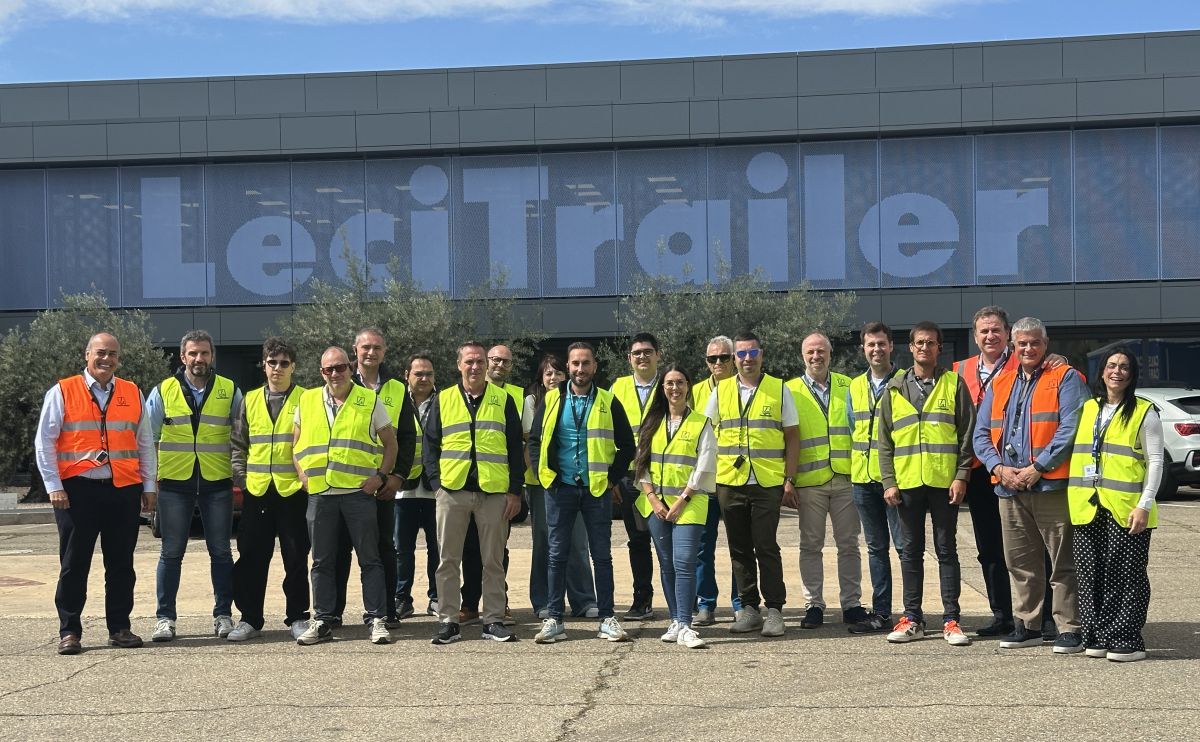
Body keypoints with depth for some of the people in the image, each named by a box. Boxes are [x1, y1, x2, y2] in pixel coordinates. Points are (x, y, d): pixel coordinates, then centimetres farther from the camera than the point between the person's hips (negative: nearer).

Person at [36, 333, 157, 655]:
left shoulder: (133, 394, 11)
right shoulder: (62, 392, 2)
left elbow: (145, 443, 14)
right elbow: (44, 443, 1)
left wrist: (148, 486, 9)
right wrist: (54, 486, -6)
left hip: (124, 490, 3)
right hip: (77, 490, -3)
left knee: (121, 565, 7)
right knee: (73, 565, 2)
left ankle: (119, 628, 16)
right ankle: (69, 631, 10)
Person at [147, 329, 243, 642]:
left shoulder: (230, 392, 5)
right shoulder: (164, 391, 4)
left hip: (217, 483, 0)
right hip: (174, 482, 0)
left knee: (221, 552, 6)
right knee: (171, 554, 3)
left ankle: (223, 615, 14)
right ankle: (165, 618, 9)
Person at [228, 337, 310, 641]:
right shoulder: (250, 400, 12)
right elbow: (237, 444, 14)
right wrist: (241, 477, 4)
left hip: (293, 491, -3)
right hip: (256, 492, 3)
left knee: (296, 558, 3)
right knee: (251, 559, 5)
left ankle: (298, 617, 12)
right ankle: (250, 618, 13)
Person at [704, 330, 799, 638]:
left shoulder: (779, 390, 5)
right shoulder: (720, 391, 10)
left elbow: (792, 436, 5)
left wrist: (789, 480, -2)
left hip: (768, 483, -3)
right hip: (729, 482, 3)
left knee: (766, 547, -5)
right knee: (739, 549, 7)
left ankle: (774, 610, 4)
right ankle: (749, 608, 16)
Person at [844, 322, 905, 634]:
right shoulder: (855, 387, 14)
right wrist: (856, 466, 13)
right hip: (863, 479, 6)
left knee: (904, 544, -4)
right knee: (876, 547, 11)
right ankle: (881, 613, 16)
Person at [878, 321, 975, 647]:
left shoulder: (954, 384, 4)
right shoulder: (894, 389, 10)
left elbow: (967, 434, 1)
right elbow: (884, 440, 9)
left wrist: (961, 476, -8)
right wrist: (889, 481, 0)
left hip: (944, 482, -2)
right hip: (907, 483, 2)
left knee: (946, 550, 2)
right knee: (911, 551, 7)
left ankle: (951, 620, 6)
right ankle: (912, 618, 13)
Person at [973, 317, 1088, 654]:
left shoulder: (1066, 379, 1)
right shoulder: (999, 384, 18)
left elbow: (1070, 430, -10)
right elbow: (982, 434, 14)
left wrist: (1037, 468, -15)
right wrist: (999, 468, -3)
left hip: (1051, 484, -5)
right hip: (1009, 488, 5)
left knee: (1063, 562, -3)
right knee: (1020, 563, 12)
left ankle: (1070, 629, 1)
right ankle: (1027, 625, 21)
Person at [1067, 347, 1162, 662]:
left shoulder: (1144, 412, 1)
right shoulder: (1087, 409, 15)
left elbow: (1155, 461, -3)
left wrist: (1144, 505, -10)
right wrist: (1075, 500, 12)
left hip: (1125, 509, -5)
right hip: (1086, 508, 5)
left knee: (1125, 576, -3)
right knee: (1091, 575, 6)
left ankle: (1126, 641, 2)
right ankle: (1096, 638, 13)